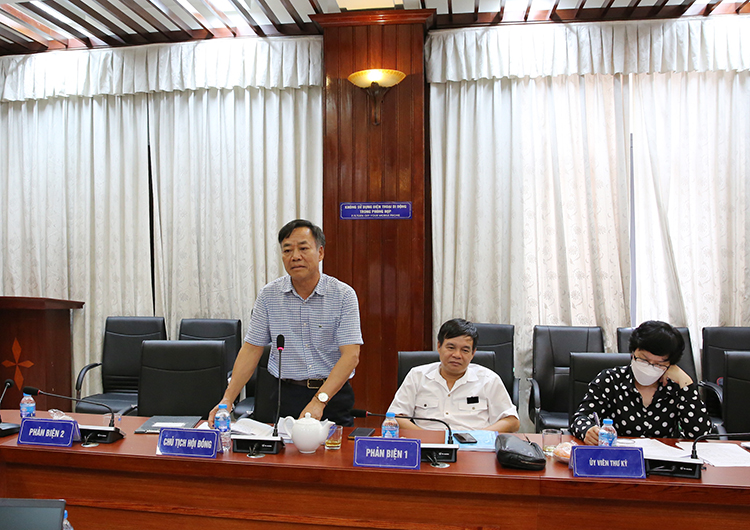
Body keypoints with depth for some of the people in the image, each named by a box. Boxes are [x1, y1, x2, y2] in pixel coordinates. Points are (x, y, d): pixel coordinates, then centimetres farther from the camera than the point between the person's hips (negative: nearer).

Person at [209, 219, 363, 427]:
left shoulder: (344, 295, -5)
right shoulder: (268, 295, 3)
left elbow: (351, 355, -11)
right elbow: (252, 349, 6)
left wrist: (319, 401, -22)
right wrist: (227, 400, -3)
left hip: (333, 394, -1)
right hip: (287, 394, 1)